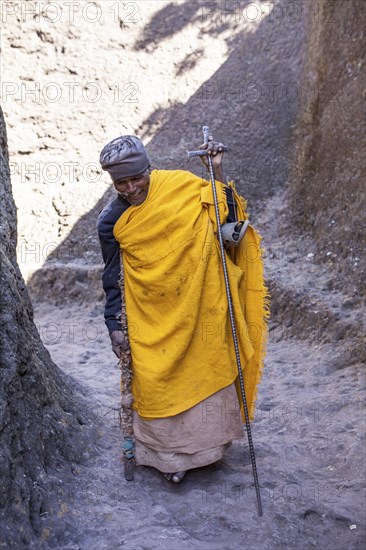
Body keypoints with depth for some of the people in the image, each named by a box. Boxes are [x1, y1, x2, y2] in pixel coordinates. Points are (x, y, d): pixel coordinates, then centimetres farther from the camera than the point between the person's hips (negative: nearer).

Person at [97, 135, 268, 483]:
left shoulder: (180, 188, -6)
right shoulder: (112, 221, -5)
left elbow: (224, 216, -2)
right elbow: (113, 278, 0)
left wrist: (217, 170, -10)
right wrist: (114, 326, -2)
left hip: (198, 307, 1)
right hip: (151, 318, 0)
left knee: (205, 369, 13)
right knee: (158, 381, 5)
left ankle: (205, 437, 37)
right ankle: (168, 452, 28)